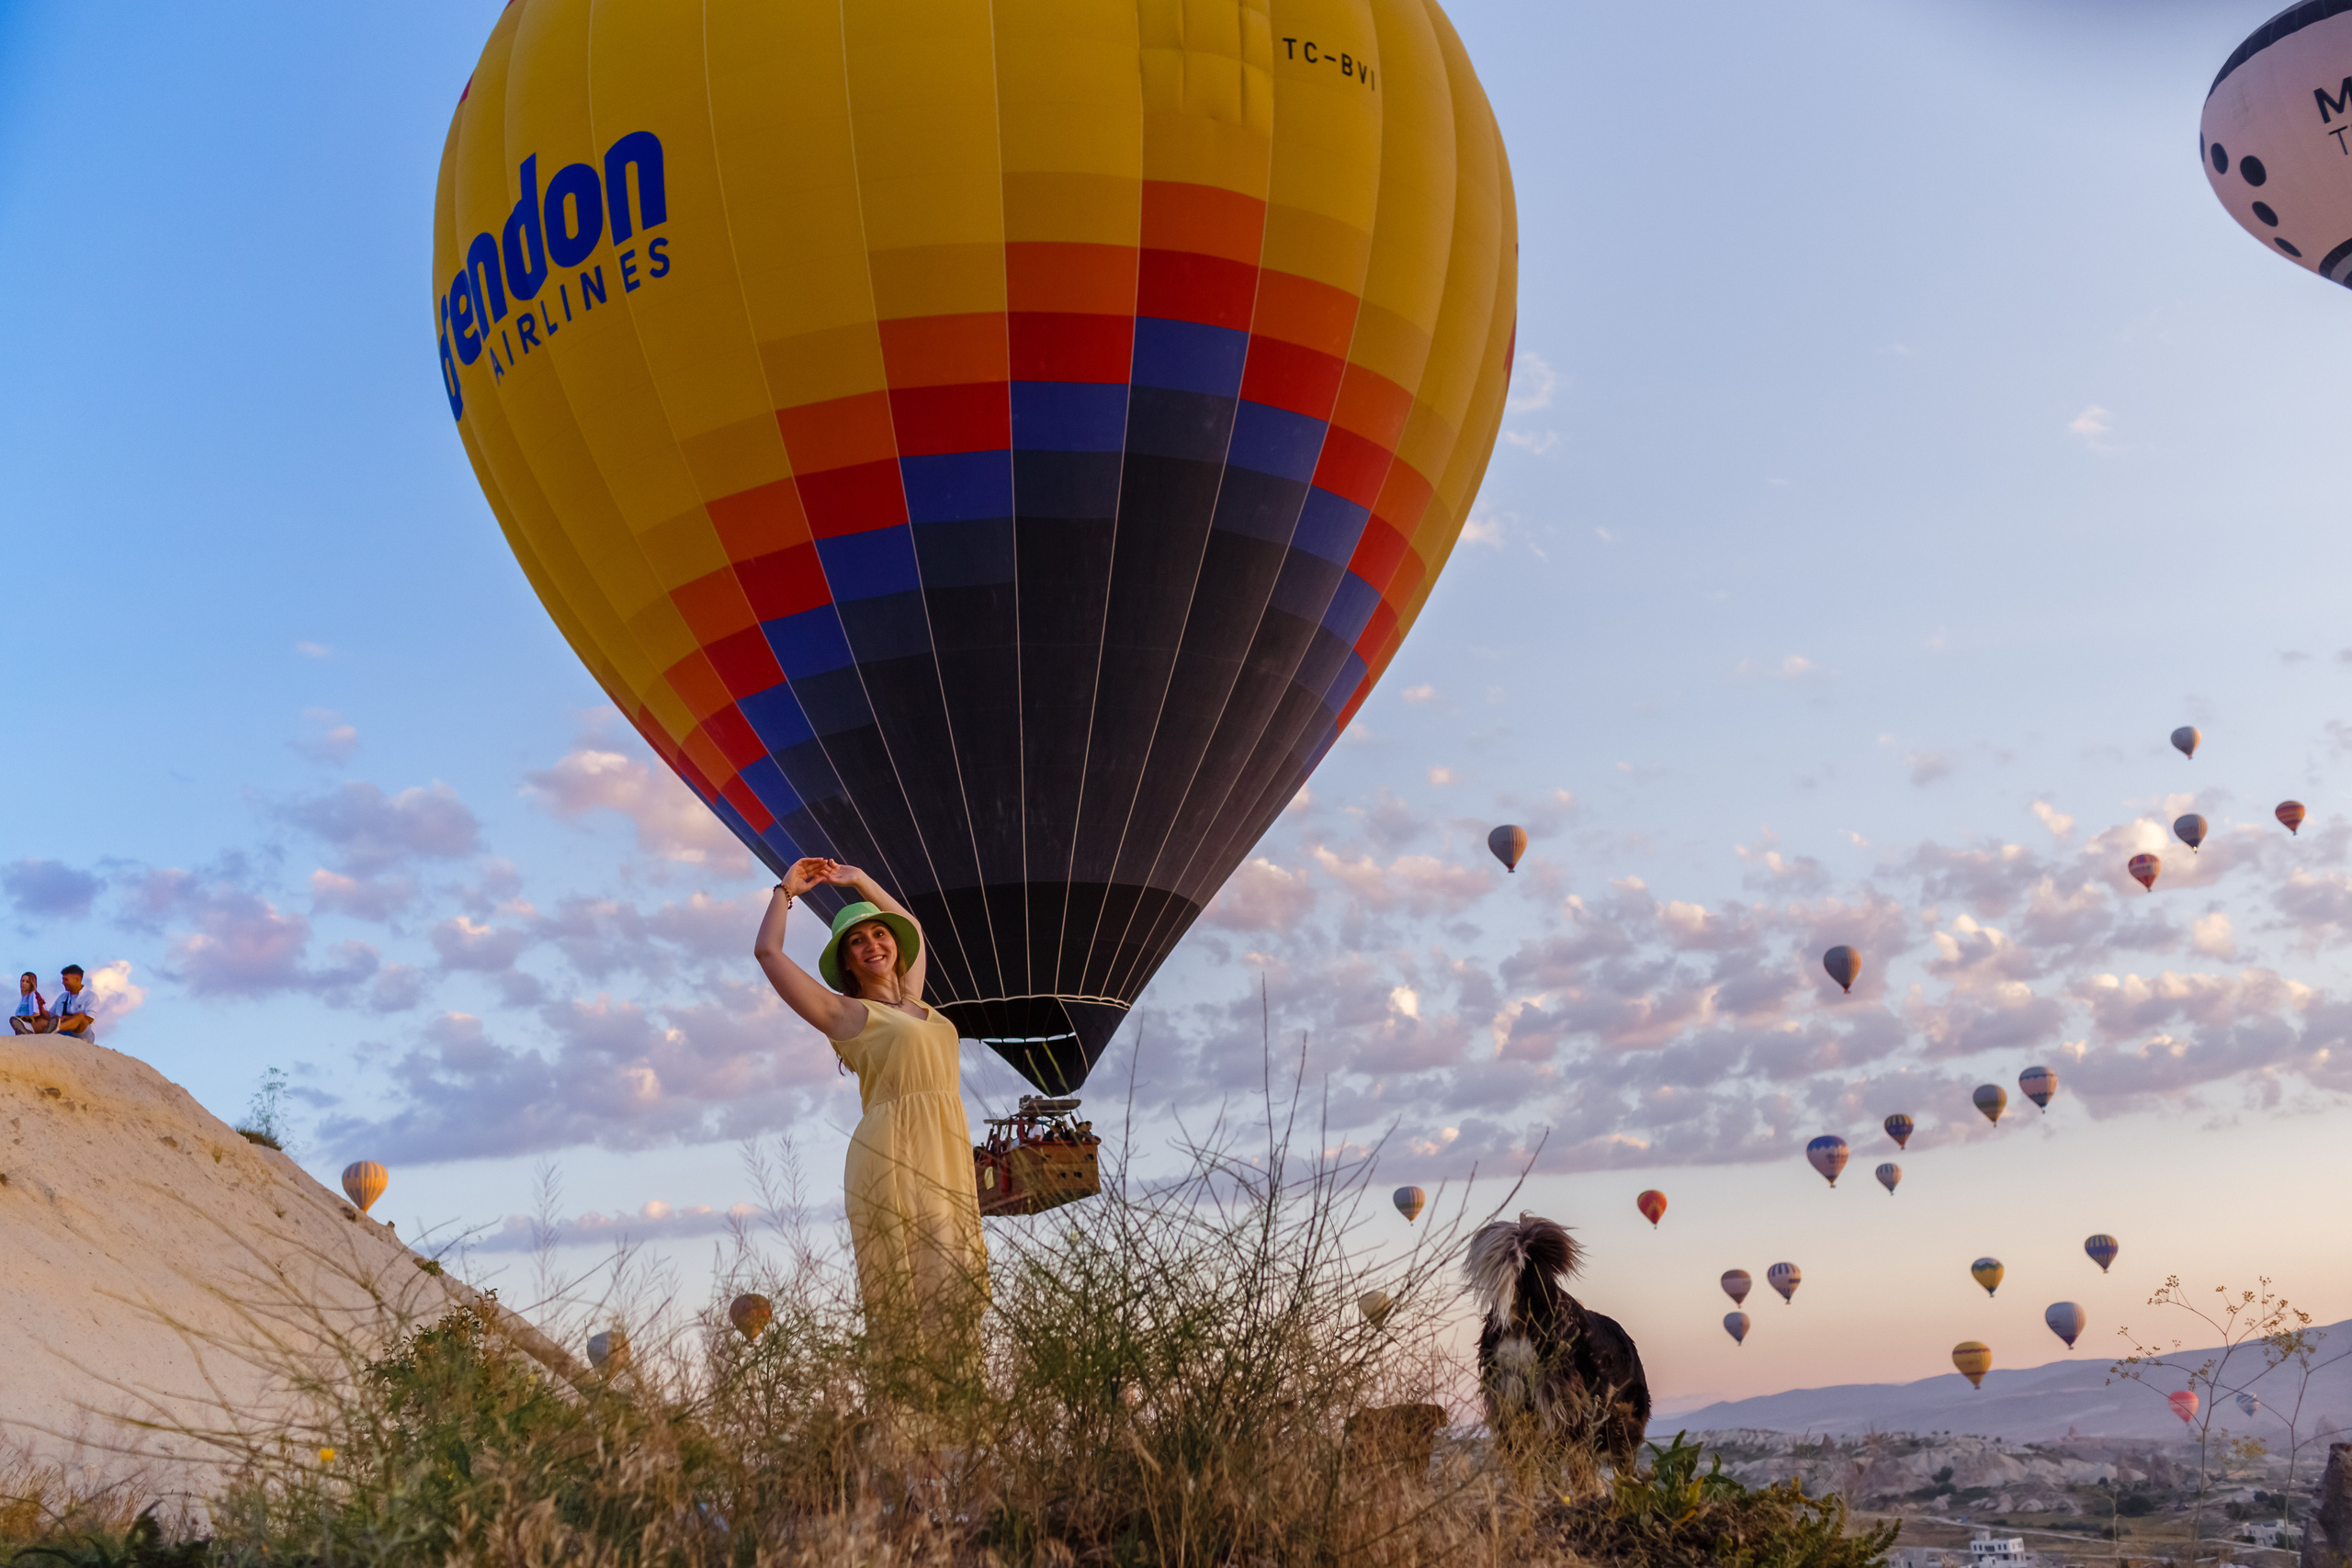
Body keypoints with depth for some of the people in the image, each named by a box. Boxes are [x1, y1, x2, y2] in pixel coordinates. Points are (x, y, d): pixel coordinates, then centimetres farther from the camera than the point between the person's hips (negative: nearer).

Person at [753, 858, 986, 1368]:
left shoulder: (912, 1002, 20)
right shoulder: (846, 1013, 4)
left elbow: (912, 929, 38)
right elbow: (768, 951, 2)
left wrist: (858, 881, 34)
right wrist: (786, 890, 16)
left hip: (948, 1154, 6)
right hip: (893, 1155, -6)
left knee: (959, 1289, 1)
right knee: (912, 1293, -12)